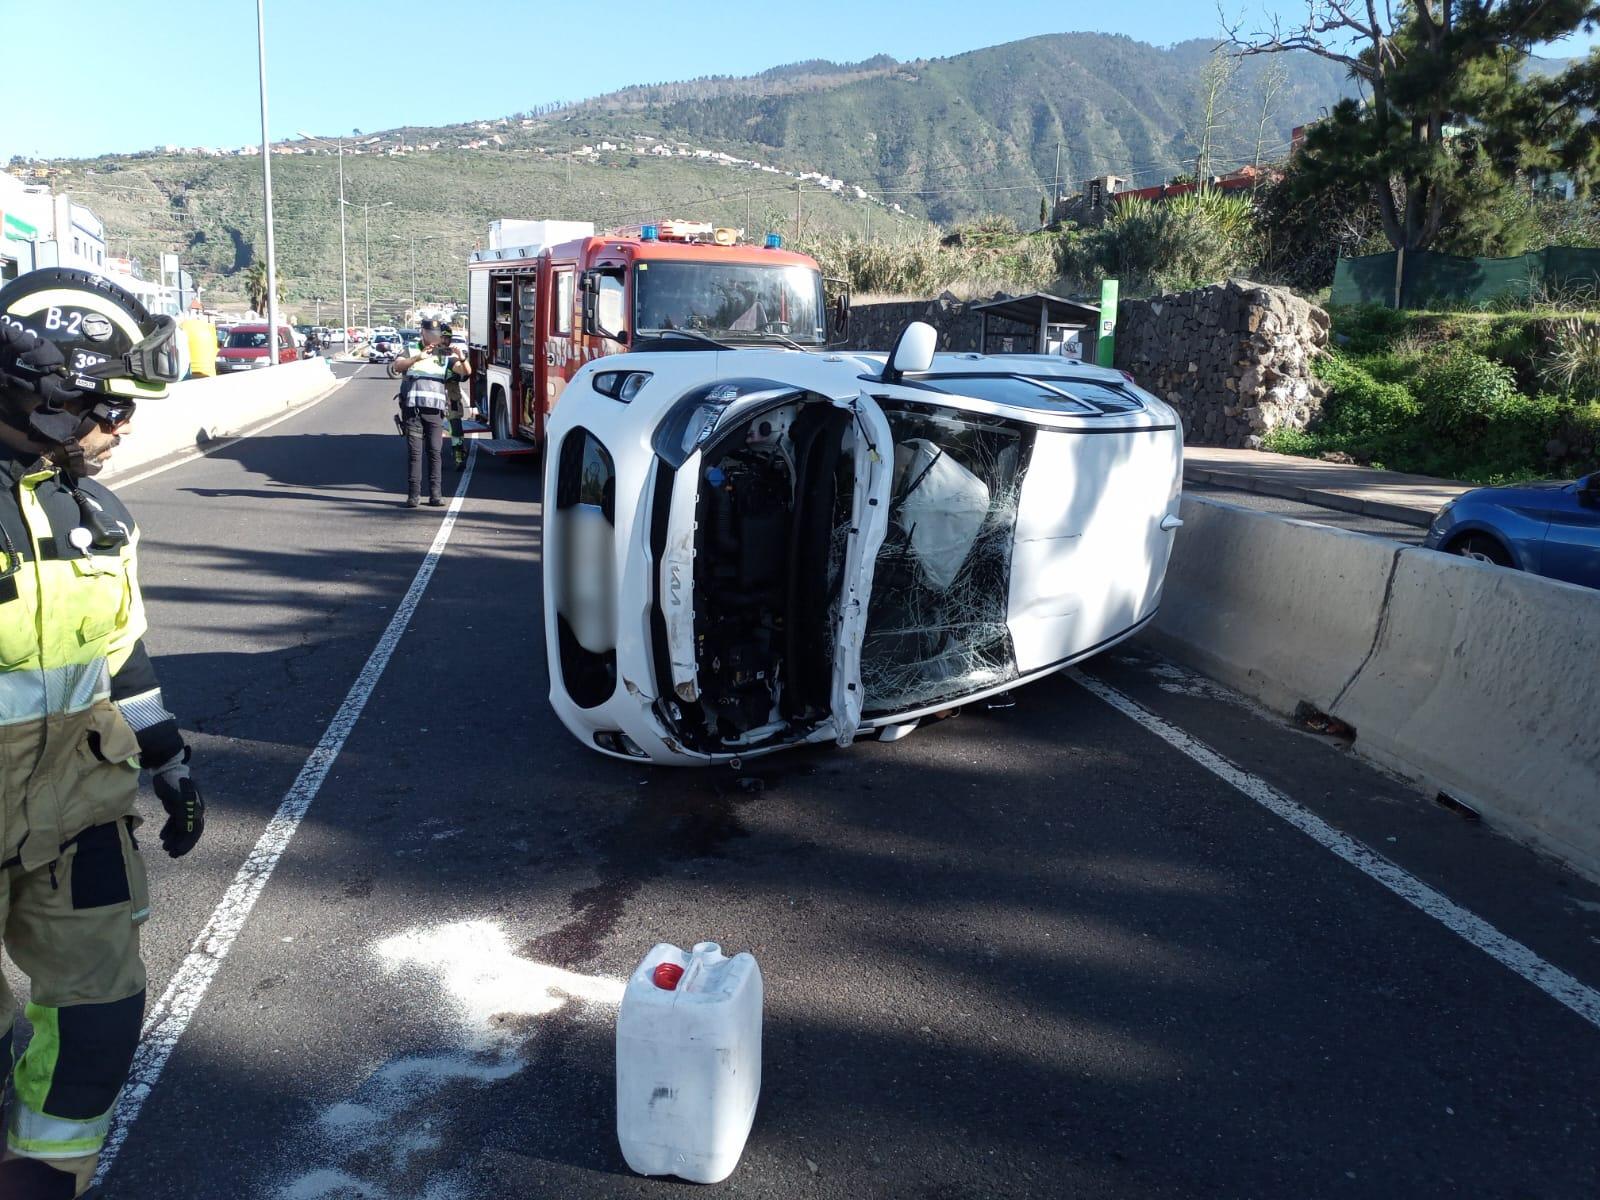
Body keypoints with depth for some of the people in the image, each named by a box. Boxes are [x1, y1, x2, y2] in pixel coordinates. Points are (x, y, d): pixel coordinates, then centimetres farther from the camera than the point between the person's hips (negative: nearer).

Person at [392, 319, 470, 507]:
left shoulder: (445, 355, 13)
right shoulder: (410, 351, 12)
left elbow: (466, 372, 0)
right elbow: (398, 366, -8)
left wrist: (461, 358, -22)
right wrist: (418, 357, -24)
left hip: (434, 409, 1)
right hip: (412, 408, -1)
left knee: (435, 452, -2)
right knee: (415, 452, -2)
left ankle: (435, 494, 1)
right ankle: (414, 494, -3)